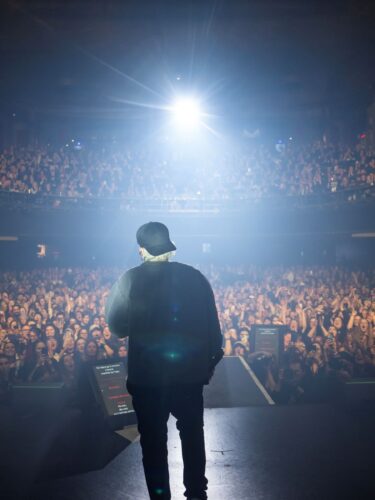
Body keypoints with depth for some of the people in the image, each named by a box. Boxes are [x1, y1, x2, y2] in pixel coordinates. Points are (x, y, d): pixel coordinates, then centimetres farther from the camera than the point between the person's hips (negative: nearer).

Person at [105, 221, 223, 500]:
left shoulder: (129, 281, -9)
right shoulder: (194, 276, -5)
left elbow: (118, 326, -5)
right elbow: (212, 323, -3)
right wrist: (212, 359, 8)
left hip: (147, 373, -2)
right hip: (189, 370, 2)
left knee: (153, 439, 12)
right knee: (192, 434, 19)